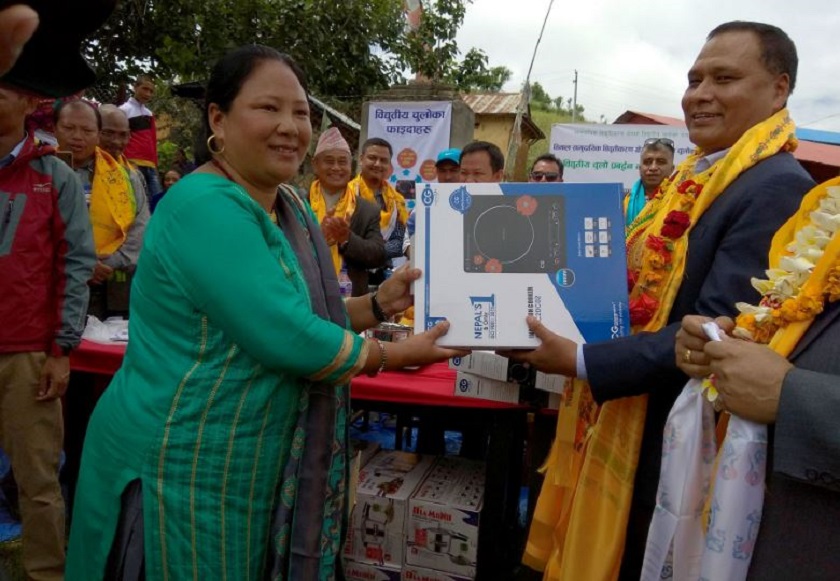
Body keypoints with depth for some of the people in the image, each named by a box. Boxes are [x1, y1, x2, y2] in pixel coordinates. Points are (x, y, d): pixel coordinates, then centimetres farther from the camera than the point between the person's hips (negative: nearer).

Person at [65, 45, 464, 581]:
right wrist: (395, 356, -14)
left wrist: (380, 304, -2)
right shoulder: (205, 207, -22)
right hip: (183, 468, -8)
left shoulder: (292, 206, 6)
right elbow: (287, 339, -27)